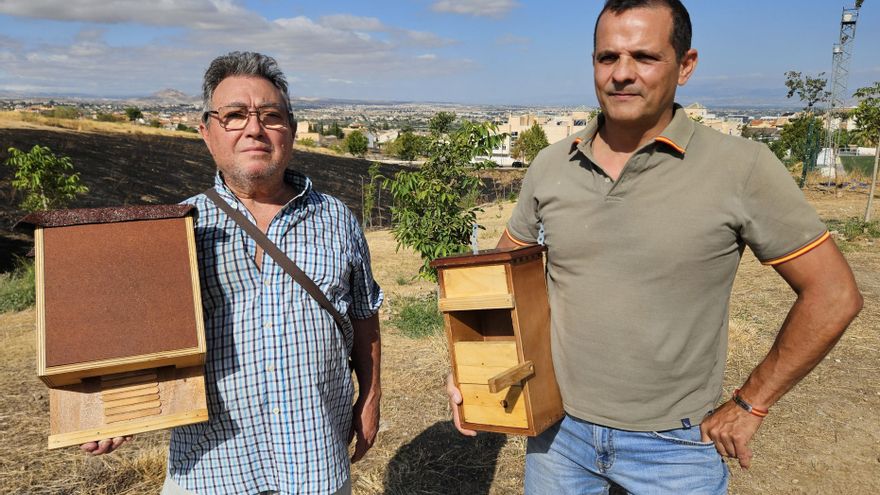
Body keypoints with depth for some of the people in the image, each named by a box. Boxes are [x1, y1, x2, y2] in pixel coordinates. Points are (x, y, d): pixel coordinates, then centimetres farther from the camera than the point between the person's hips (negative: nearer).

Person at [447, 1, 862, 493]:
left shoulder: (743, 169, -14)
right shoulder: (550, 166, -4)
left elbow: (832, 295, -7)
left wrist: (748, 406, -6)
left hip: (675, 447, -2)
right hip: (558, 429, 3)